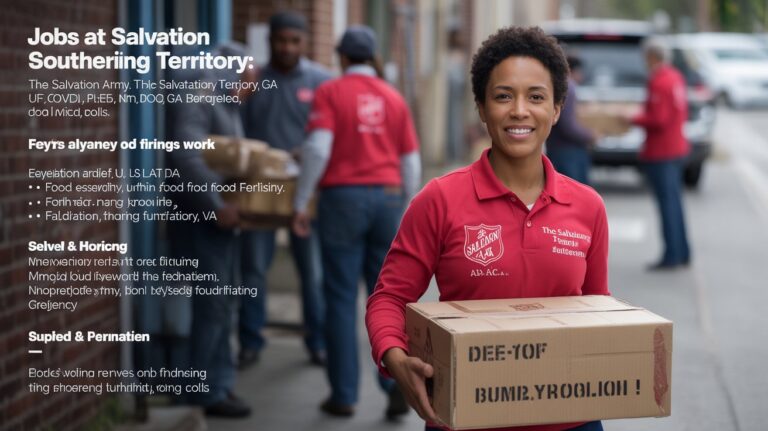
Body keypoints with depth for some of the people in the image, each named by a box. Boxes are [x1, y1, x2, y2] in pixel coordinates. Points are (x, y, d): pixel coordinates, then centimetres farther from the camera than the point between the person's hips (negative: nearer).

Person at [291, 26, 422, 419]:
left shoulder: (330, 92, -1)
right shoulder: (393, 98, 10)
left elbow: (317, 148, -14)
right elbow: (411, 163, 10)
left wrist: (300, 203, -6)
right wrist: (406, 215, 20)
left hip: (343, 198, -3)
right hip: (387, 198, 3)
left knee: (341, 298, 4)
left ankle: (344, 395, 7)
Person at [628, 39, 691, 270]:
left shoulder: (658, 82, -19)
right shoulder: (676, 77, 11)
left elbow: (658, 120, -23)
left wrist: (634, 119, -10)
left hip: (660, 152, -10)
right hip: (677, 147, 10)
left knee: (667, 202, -6)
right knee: (674, 201, 16)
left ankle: (671, 256, -3)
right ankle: (682, 253, 22)